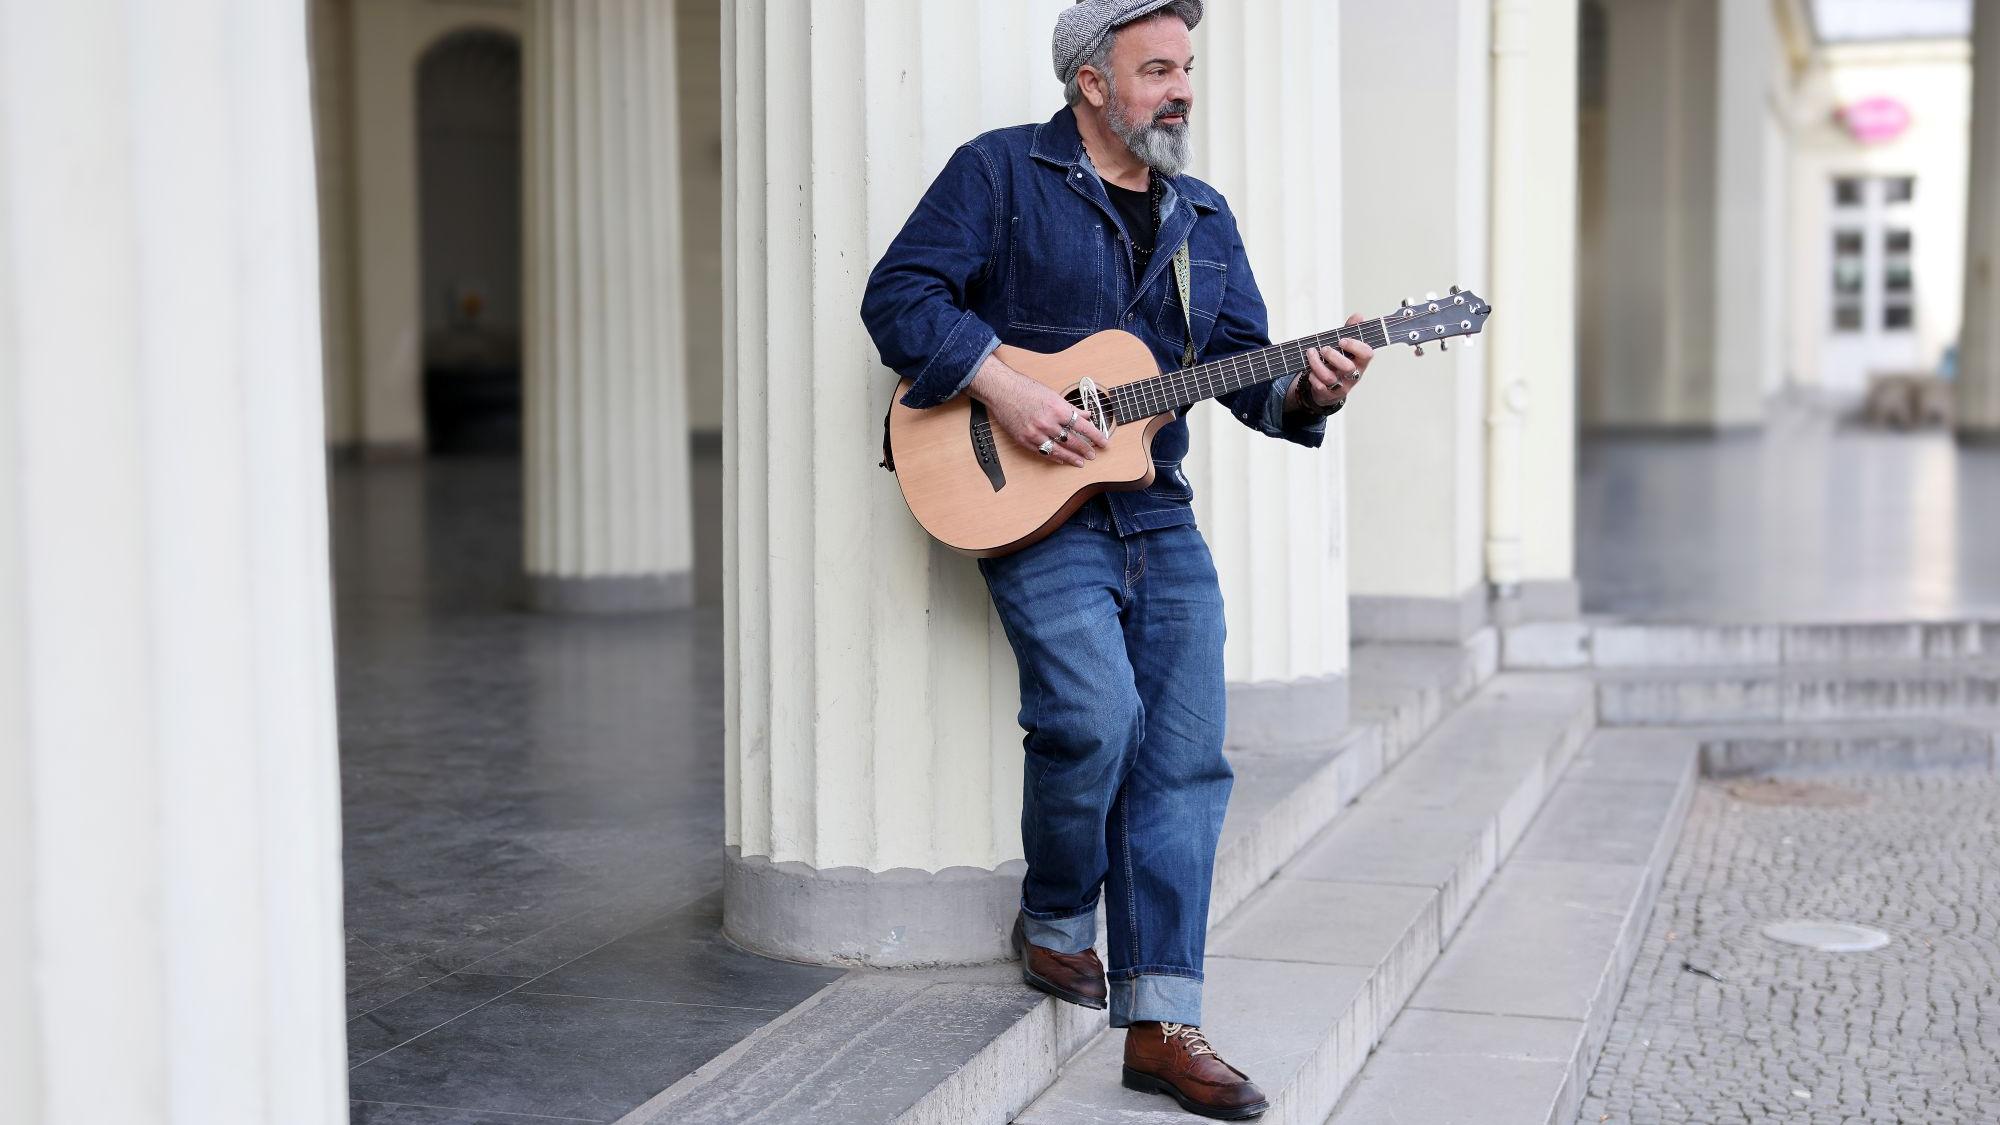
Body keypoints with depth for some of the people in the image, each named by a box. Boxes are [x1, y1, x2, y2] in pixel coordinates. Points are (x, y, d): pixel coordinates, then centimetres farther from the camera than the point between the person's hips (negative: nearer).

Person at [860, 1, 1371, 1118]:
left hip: (1159, 517, 6)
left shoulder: (1203, 216, 17)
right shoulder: (1003, 172, 1)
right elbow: (900, 293, -6)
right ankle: (1056, 920, 7)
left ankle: (1162, 1022, 1)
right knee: (1098, 717, -23)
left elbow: (1244, 364, 13)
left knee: (1187, 755, -4)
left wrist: (1308, 390, -9)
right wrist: (1002, 385, -18)